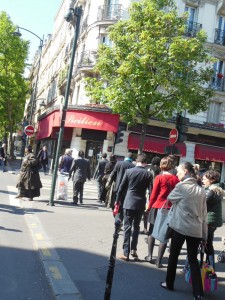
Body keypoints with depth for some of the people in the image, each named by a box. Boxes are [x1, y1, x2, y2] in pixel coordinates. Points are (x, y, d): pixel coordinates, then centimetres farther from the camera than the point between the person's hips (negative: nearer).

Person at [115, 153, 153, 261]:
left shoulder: (128, 171, -5)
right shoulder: (148, 174, -3)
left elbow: (122, 187, -1)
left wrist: (117, 200, 10)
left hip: (128, 203, -1)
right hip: (140, 204, 2)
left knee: (127, 227, 2)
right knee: (136, 227, 18)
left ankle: (126, 253, 1)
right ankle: (133, 249, 21)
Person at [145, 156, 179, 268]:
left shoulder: (159, 177, -8)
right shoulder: (176, 179, -1)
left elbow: (153, 194, -5)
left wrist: (149, 207, 7)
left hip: (157, 207, -1)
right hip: (170, 209, 2)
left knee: (152, 231, 17)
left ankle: (150, 256, 16)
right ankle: (158, 260, 8)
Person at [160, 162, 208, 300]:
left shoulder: (181, 187, -10)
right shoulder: (201, 190, 6)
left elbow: (170, 198, 7)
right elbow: (204, 213, 8)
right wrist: (204, 233, 11)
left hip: (181, 227, -4)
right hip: (196, 230, 4)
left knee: (174, 256, 13)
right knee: (193, 259, 9)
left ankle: (169, 283, 27)